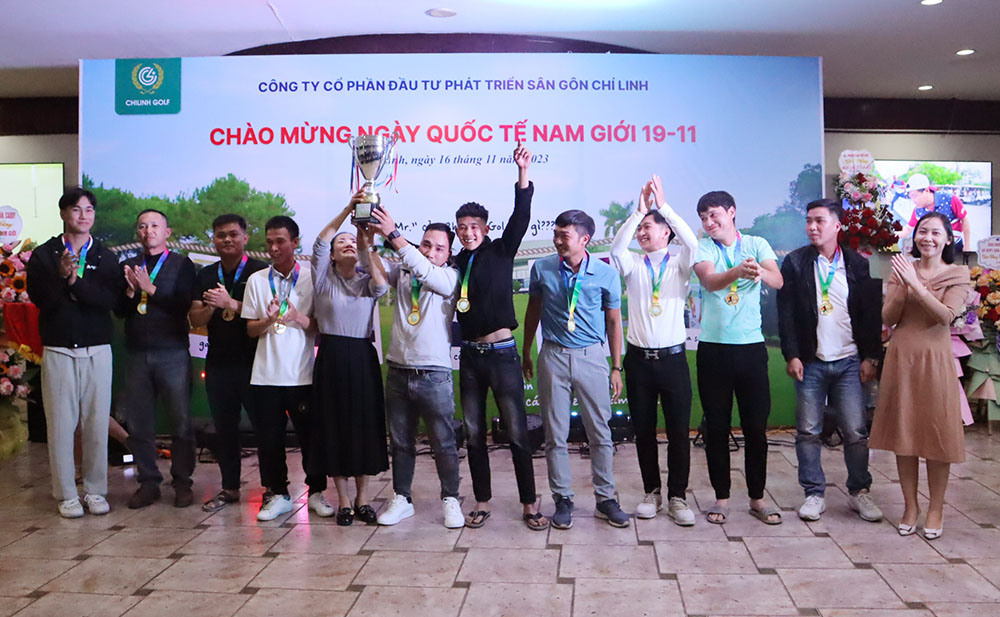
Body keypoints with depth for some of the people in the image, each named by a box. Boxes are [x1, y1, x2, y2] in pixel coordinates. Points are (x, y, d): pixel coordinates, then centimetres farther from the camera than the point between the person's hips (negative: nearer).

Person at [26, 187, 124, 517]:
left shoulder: (106, 258, 7)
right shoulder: (43, 255, 5)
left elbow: (111, 299, -8)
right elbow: (38, 297, -6)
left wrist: (76, 281, -19)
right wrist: (62, 277, -20)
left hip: (97, 351, 1)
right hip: (58, 351, -1)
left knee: (97, 423, 2)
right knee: (61, 423, 1)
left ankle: (95, 491, 14)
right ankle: (66, 495, 12)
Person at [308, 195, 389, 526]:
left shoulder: (367, 281, 10)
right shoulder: (323, 278, 5)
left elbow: (382, 286, -14)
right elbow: (320, 241, -10)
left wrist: (369, 246, -18)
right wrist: (348, 209, -18)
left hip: (363, 357, 2)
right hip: (331, 358, -1)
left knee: (365, 425, 3)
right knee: (334, 426, 1)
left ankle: (362, 499, 14)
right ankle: (343, 501, 11)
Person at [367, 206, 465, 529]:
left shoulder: (449, 277, -4)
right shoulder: (403, 272, 10)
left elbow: (425, 272, -21)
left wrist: (393, 235, -26)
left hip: (434, 375, -4)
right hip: (398, 373, 4)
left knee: (444, 443, 3)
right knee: (400, 442, 13)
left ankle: (450, 500, 17)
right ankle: (401, 499, 25)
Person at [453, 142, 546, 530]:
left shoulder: (501, 252, -1)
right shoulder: (456, 264, 9)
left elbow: (520, 217, -12)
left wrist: (523, 174, -25)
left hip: (502, 353, -4)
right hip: (469, 356, 4)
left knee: (517, 432, -1)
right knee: (474, 434, 9)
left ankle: (529, 504, 10)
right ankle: (482, 502, 22)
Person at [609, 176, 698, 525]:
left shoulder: (679, 265, 4)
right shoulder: (633, 264, 8)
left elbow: (692, 243, -17)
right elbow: (616, 249, -14)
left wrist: (664, 206, -20)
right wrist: (638, 210, -18)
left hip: (672, 357, -1)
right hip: (639, 358, 2)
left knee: (679, 431, 1)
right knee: (643, 430, 9)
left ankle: (677, 497, 13)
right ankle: (652, 493, 23)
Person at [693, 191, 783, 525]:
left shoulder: (757, 245, 4)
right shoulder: (703, 248, 1)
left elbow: (778, 281, -13)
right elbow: (709, 281, -19)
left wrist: (760, 272, -36)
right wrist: (738, 271, -40)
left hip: (751, 346, 1)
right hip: (714, 347, 0)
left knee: (756, 425, 5)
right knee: (716, 426, 6)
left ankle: (757, 498, 19)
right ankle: (721, 496, 19)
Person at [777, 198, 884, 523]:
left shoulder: (858, 265, 5)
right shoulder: (795, 263, 2)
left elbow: (872, 314, 5)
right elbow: (786, 313, -2)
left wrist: (871, 357, 0)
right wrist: (791, 355, -8)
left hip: (849, 362, 1)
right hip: (810, 362, 0)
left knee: (856, 432, 3)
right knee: (808, 432, 4)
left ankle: (859, 492, 19)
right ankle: (814, 494, 15)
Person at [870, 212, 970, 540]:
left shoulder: (958, 275, 2)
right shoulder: (902, 270, 8)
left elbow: (946, 316, -15)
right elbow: (887, 318, 1)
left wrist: (916, 285, -22)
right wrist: (903, 287, -14)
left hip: (934, 360, -2)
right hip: (901, 358, 2)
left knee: (937, 434, 3)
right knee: (903, 432, 8)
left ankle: (936, 509, 19)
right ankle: (910, 505, 22)